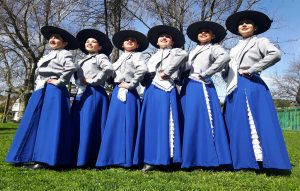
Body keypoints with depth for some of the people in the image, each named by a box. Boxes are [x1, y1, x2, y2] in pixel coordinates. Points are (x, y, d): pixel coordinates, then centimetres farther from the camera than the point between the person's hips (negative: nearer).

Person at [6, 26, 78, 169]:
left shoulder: (64, 53, -2)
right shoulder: (47, 56, 26)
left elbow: (71, 68, -21)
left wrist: (59, 82, -16)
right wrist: (37, 89, 13)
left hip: (53, 91, -10)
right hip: (40, 92, 10)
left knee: (48, 123, -12)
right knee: (35, 123, 8)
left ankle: (45, 159, -11)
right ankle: (37, 156, 13)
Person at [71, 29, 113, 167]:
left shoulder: (101, 57, 2)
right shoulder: (82, 61, 26)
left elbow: (109, 68, -17)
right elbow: (76, 75, 27)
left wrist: (94, 81, -14)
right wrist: (79, 83, 5)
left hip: (94, 94, -8)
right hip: (81, 94, 8)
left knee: (90, 125, -11)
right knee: (78, 125, 4)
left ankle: (91, 159, -6)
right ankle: (79, 158, 11)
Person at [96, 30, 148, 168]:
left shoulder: (137, 55, 1)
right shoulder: (120, 58, 24)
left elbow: (142, 69, -18)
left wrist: (131, 84, -15)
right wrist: (116, 84, 7)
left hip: (128, 93, -8)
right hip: (117, 92, 8)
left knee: (127, 125, -6)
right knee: (114, 125, 8)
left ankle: (127, 160, 2)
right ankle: (114, 158, 16)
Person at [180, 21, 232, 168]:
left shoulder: (213, 48, 4)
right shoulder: (193, 51, 25)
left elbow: (225, 57, -17)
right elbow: (186, 67, 22)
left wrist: (206, 73, -15)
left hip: (201, 88, -7)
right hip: (188, 87, 7)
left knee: (203, 121, -10)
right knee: (190, 122, 5)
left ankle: (210, 159, -4)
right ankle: (192, 159, 11)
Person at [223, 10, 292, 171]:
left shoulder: (260, 42, 5)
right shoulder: (234, 49, 25)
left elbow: (275, 54, -14)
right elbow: (229, 67, 27)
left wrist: (252, 69, -15)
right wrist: (226, 73, 4)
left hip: (251, 86, -7)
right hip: (234, 89, 7)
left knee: (253, 123, -11)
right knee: (236, 124, 4)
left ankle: (261, 160, -6)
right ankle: (242, 161, 9)